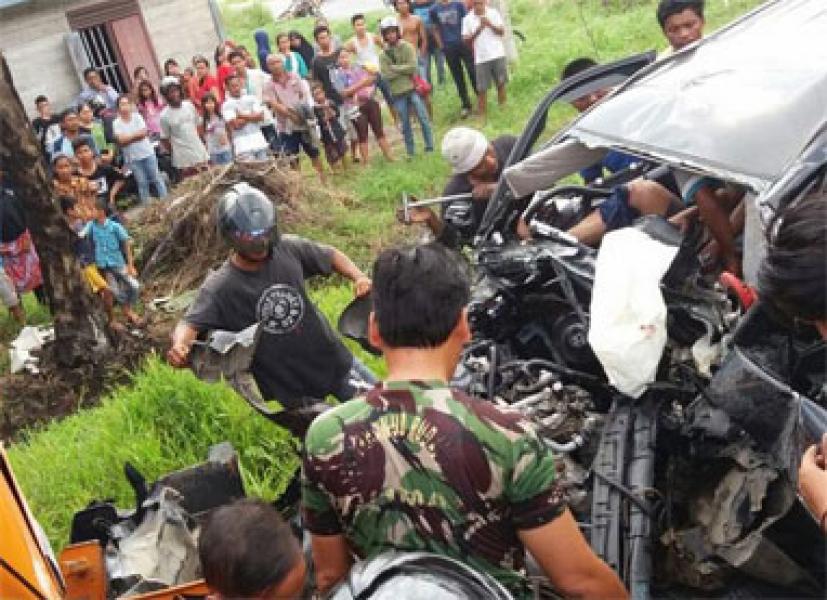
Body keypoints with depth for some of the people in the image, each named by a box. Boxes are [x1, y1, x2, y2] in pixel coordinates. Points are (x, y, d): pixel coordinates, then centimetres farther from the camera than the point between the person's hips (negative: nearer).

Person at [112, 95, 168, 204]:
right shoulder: (116, 123, -4)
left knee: (156, 179, 7)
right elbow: (121, 140, -14)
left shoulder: (137, 116, -1)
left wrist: (128, 137, -11)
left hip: (148, 153, 1)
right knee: (142, 183, 5)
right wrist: (136, 135, -11)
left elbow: (144, 132, -11)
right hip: (132, 158, -1)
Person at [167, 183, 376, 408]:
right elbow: (191, 323, -26)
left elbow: (330, 256, 7)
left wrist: (358, 277, -11)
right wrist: (180, 346, -49)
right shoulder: (220, 287, -17)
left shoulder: (288, 249, -6)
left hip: (335, 362, 4)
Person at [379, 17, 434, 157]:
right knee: (405, 124, 8)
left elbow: (412, 67, -11)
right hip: (398, 93, 1)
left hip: (413, 89, -1)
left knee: (423, 118, 1)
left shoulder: (407, 47, 1)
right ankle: (410, 152, 18)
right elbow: (386, 75, -8)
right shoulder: (383, 54, 3)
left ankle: (430, 147, 11)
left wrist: (394, 68, -9)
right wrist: (403, 69, -11)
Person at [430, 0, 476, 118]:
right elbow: (435, 29, 9)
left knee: (473, 72, -4)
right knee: (457, 77, 7)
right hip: (449, 47, 1)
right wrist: (441, 46, 2)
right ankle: (465, 105, 16)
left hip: (463, 43, -1)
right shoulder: (434, 10, 3)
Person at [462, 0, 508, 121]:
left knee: (501, 84, 8)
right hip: (481, 58, -1)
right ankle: (482, 116, 3)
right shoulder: (467, 19, 0)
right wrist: (479, 29, -15)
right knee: (482, 89, -1)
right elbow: (466, 40, -3)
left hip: (498, 55, 1)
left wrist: (489, 24, -15)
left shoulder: (494, 13, 2)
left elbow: (502, 32, 0)